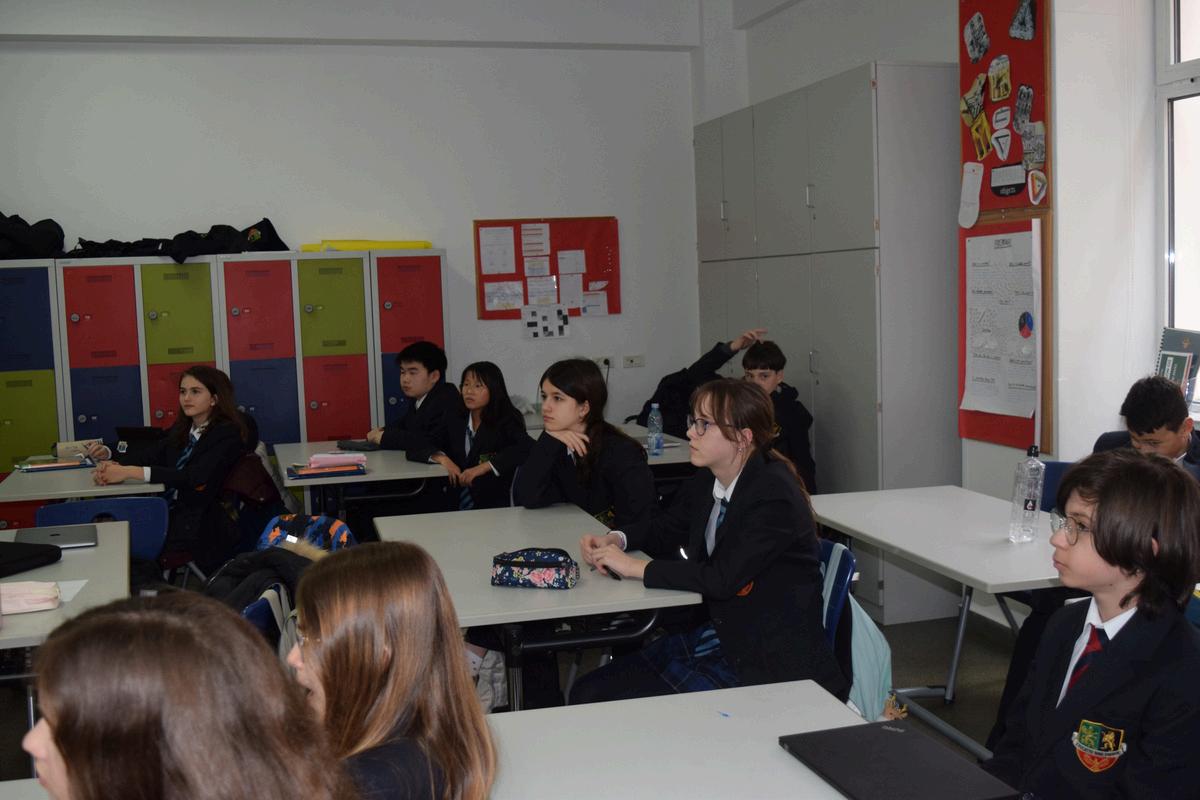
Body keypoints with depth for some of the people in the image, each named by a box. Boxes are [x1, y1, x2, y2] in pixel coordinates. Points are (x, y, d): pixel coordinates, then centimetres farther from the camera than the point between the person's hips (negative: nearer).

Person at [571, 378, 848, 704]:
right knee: (587, 693, -2)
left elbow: (723, 578, -27)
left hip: (766, 659, -8)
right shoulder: (707, 481, 5)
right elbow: (667, 529, 23)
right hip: (713, 635, 8)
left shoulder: (775, 494, -20)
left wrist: (638, 568, -20)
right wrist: (617, 539, 2)